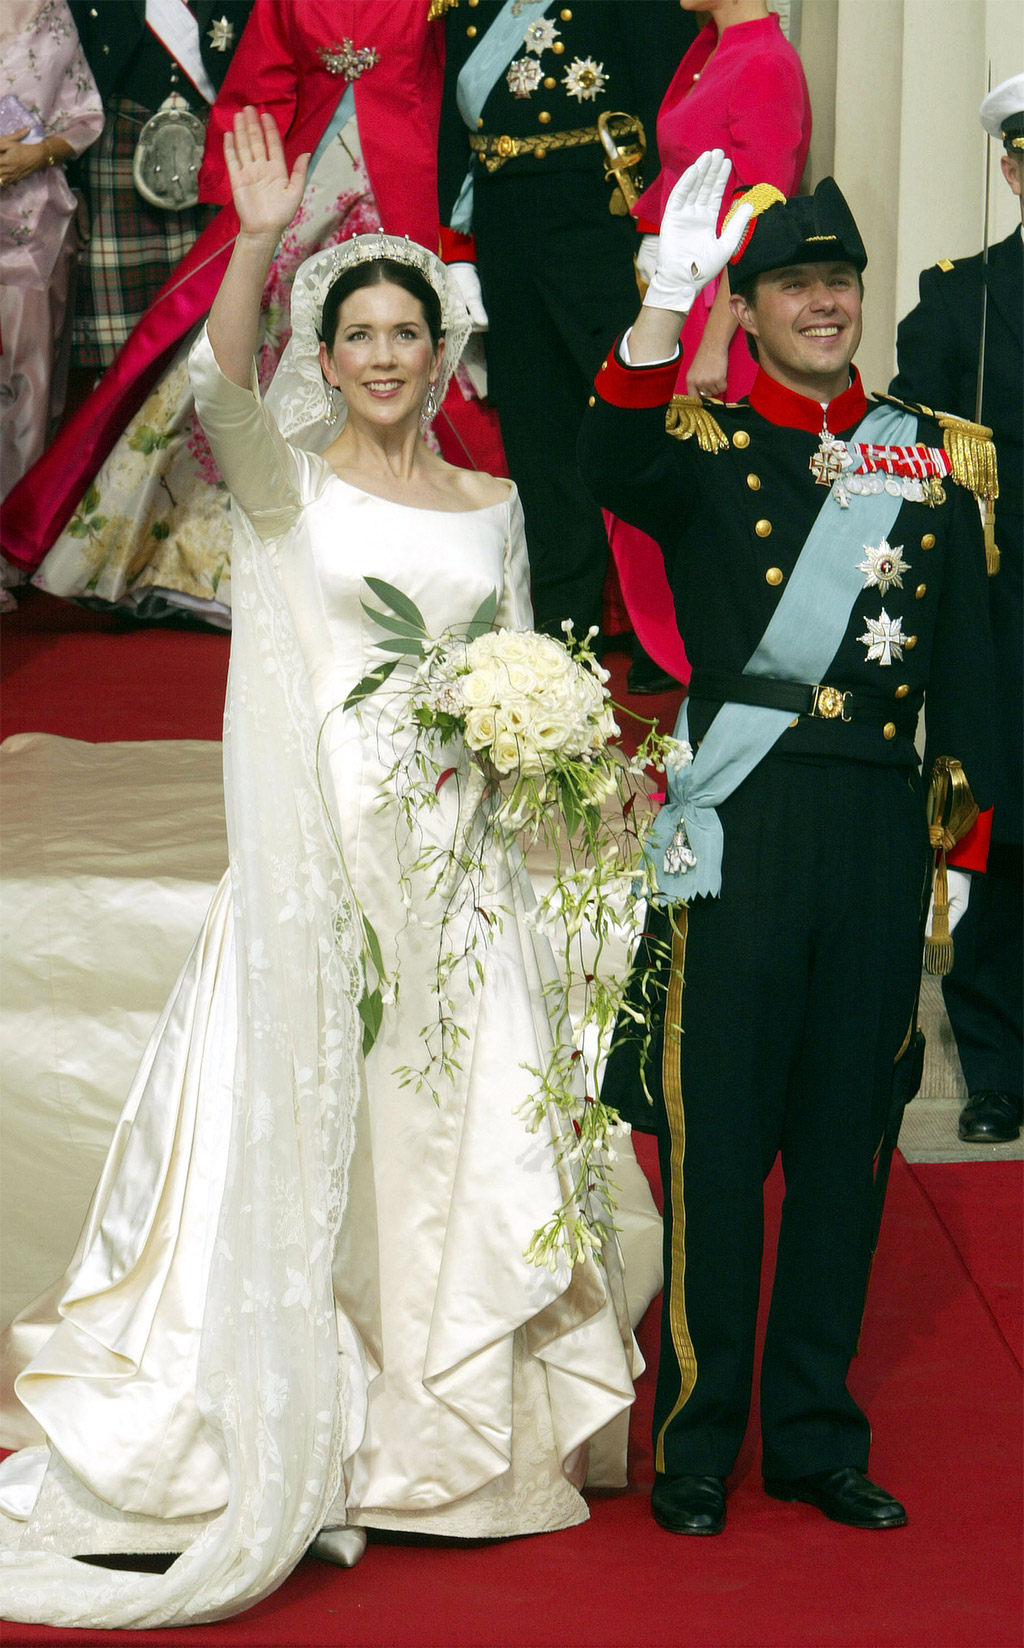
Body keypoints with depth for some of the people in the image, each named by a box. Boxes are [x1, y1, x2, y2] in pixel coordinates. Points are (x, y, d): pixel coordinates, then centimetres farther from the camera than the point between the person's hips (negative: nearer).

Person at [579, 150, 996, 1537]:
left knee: (846, 1134, 10)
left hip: (881, 833, 3)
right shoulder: (704, 448, 3)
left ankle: (816, 1433, 21)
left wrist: (962, 846, 6)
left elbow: (966, 661, 13)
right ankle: (695, 1438, 12)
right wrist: (667, 299, -36)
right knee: (716, 1137, 0)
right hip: (737, 833, -3)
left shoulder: (934, 460, 12)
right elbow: (613, 472, -22)